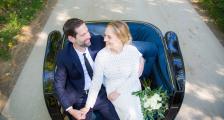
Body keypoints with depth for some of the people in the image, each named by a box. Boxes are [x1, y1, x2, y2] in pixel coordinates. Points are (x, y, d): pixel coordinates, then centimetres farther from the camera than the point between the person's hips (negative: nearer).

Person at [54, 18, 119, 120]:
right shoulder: (63, 57, -20)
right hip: (80, 98, -2)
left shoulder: (98, 41, -17)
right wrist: (70, 110, -17)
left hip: (101, 93, 2)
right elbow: (59, 86, -10)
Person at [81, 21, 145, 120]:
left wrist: (118, 92, -14)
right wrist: (88, 105, -18)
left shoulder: (132, 50, -17)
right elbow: (96, 81, -16)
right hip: (113, 88, -1)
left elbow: (134, 76, -9)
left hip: (131, 87, 2)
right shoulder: (101, 55, -20)